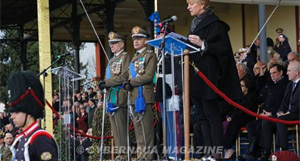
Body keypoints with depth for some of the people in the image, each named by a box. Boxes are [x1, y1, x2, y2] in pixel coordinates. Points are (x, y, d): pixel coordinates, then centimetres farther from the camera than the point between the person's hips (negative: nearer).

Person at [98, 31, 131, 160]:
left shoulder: (125, 57, -5)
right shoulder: (113, 60, 22)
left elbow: (124, 77, -15)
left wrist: (106, 82, -15)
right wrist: (104, 84, 2)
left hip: (120, 96, -9)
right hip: (111, 97, 9)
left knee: (120, 126, -9)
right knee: (115, 127, 10)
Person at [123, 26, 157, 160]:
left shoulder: (150, 55, -2)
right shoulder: (134, 59, 22)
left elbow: (149, 76, -12)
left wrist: (131, 82, -10)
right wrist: (127, 84, 0)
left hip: (144, 96, -8)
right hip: (134, 97, 8)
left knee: (146, 127, -8)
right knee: (138, 128, 9)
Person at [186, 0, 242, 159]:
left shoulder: (214, 23, -9)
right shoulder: (196, 23, 17)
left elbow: (223, 47, -16)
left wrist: (203, 44, -24)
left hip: (207, 76, -9)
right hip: (195, 79, 9)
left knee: (211, 115, -6)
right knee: (203, 116, 9)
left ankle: (217, 153, -3)